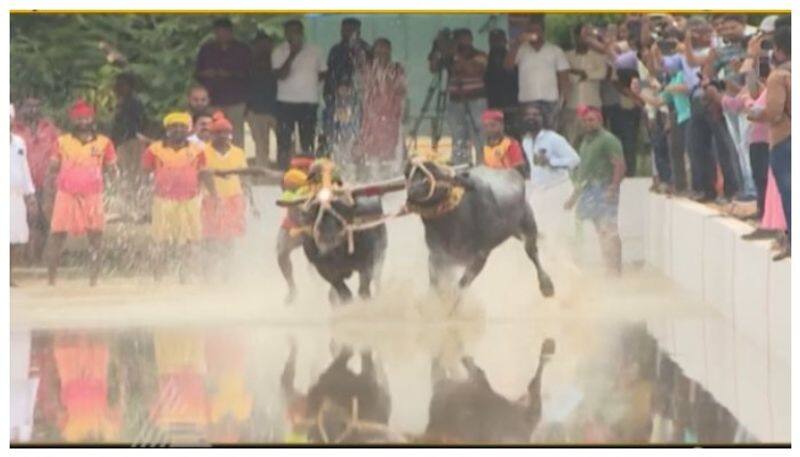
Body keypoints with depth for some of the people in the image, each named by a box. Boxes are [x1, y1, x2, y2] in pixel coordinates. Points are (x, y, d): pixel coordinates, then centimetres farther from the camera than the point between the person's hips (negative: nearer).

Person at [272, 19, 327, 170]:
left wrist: (311, 81, -1)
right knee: (284, 144, -1)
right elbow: (281, 75, -14)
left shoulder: (314, 51, 5)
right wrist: (292, 55, -20)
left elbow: (323, 73, 15)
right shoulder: (279, 52, -3)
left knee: (308, 143, 8)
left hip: (309, 102, 2)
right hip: (286, 101, -2)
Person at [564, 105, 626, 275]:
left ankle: (615, 271, -14)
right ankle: (610, 269, 9)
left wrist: (613, 188, -24)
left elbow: (620, 165, -14)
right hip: (590, 193, 8)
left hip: (604, 191, -8)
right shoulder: (586, 141, 20)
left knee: (609, 231, -12)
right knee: (602, 232, 7)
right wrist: (575, 196, 24)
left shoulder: (608, 140, -6)